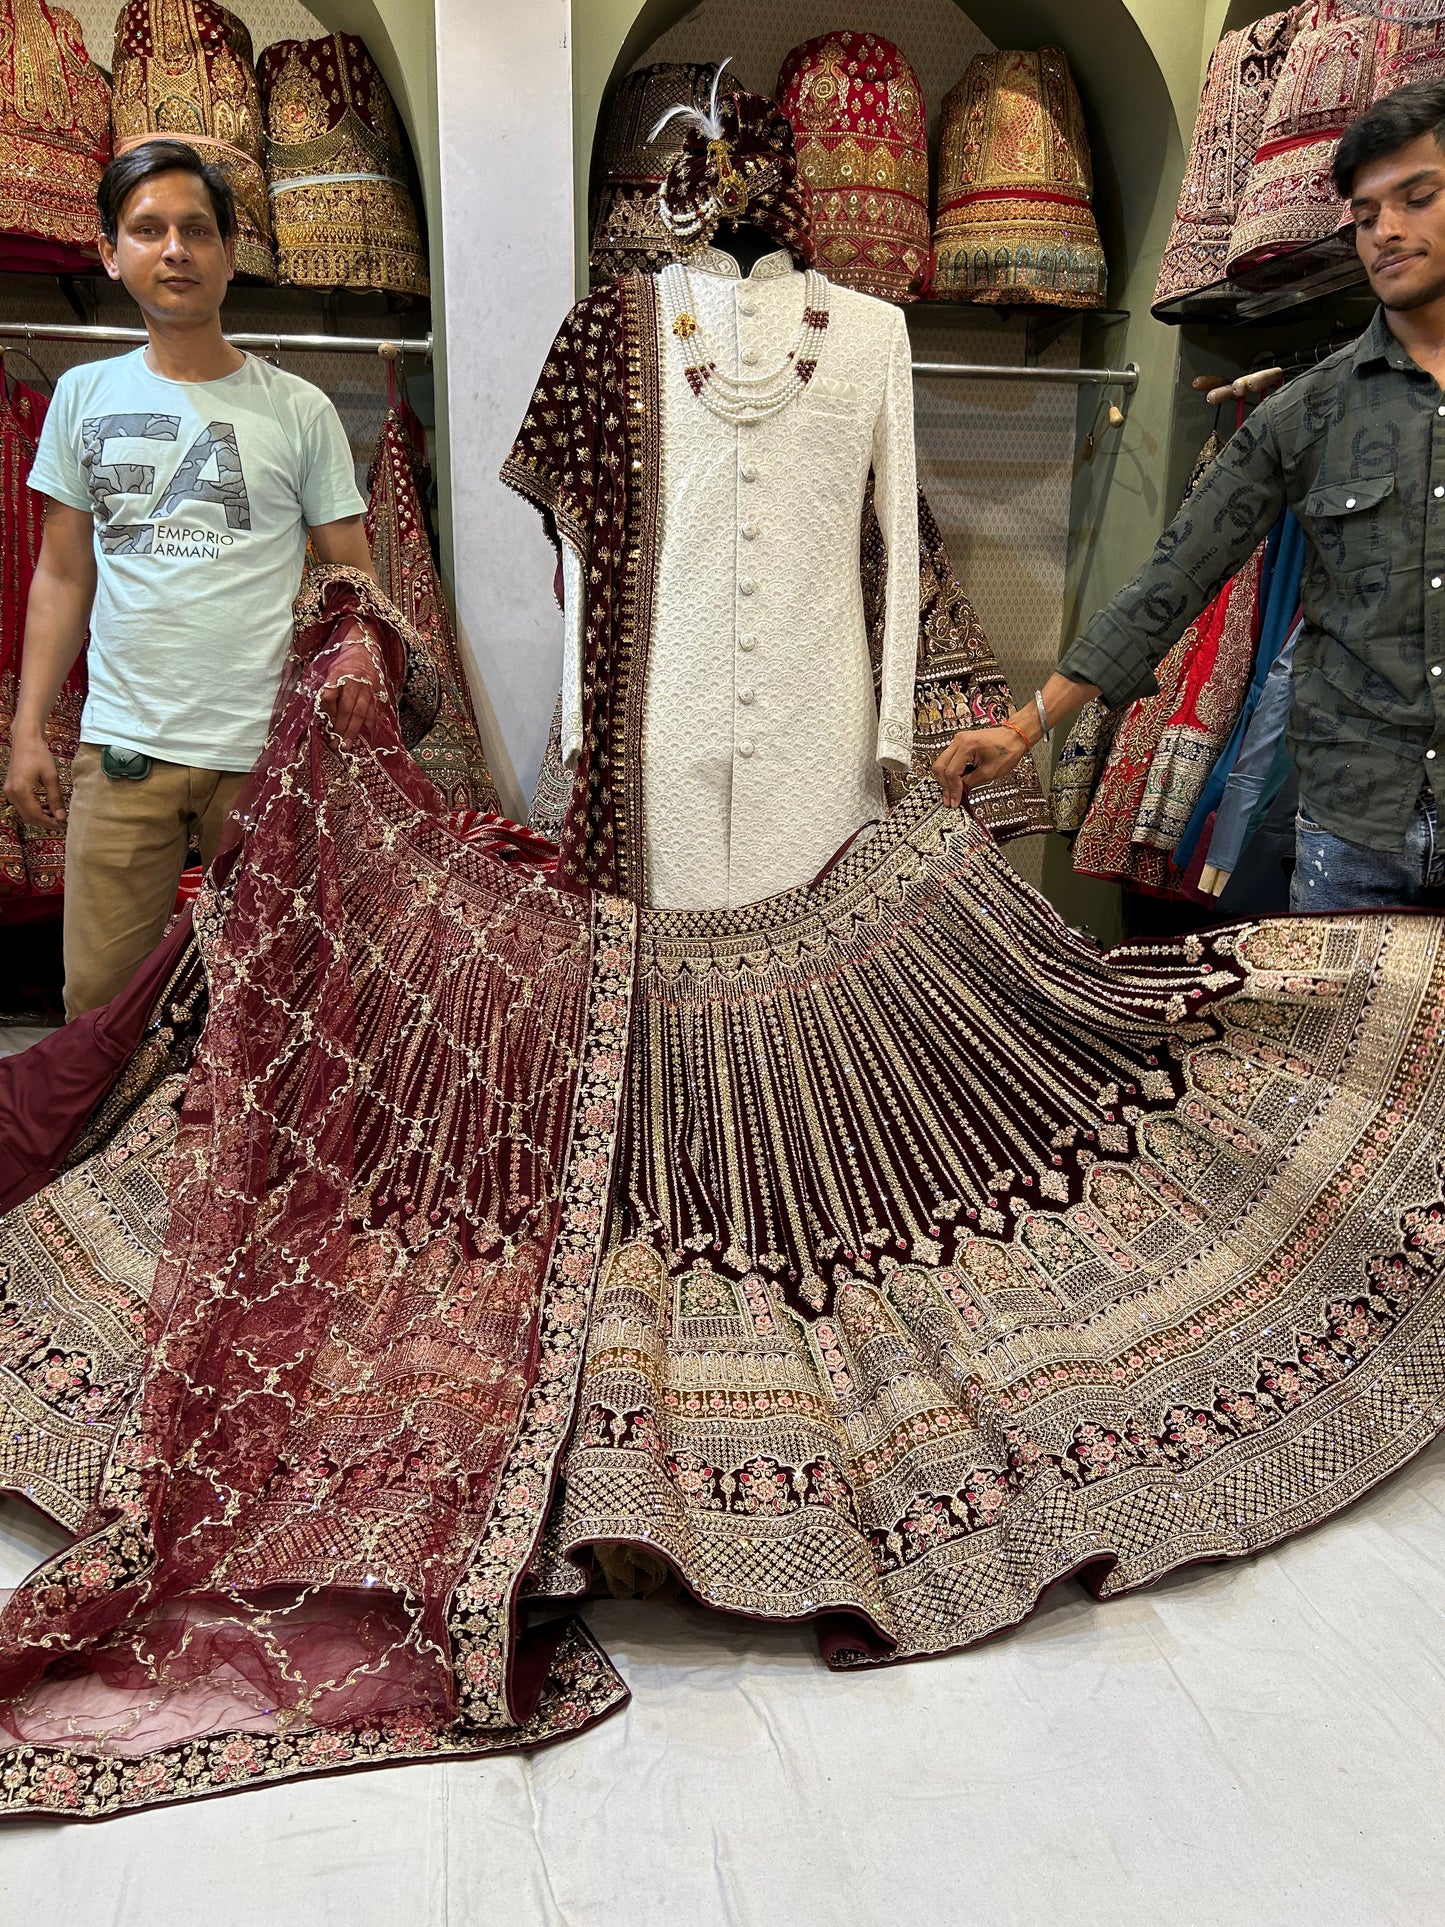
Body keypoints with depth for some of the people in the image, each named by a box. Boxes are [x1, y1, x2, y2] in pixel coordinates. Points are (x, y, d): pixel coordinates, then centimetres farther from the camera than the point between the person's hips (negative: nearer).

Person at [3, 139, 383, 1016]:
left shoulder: (299, 410, 3)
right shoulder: (85, 396, 10)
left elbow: (352, 574, 5)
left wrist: (356, 652, -14)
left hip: (265, 749, -2)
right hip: (121, 747, 3)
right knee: (98, 1001, 6)